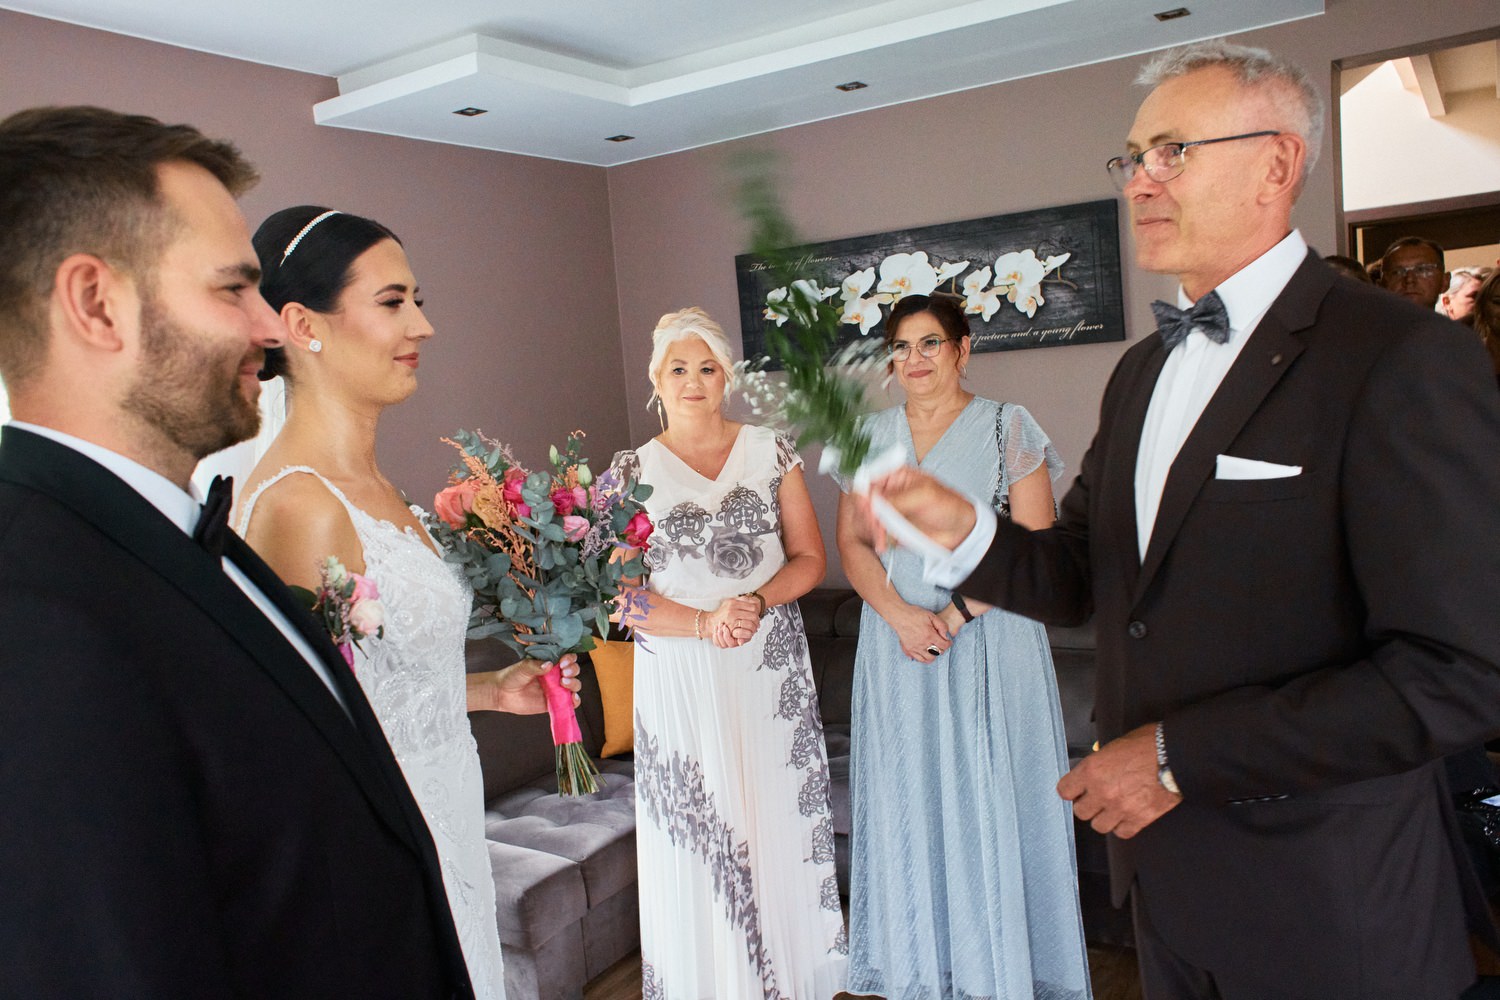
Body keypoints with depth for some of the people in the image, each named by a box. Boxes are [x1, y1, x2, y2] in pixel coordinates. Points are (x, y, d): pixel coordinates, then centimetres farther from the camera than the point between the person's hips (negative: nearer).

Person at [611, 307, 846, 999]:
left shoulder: (771, 451, 5)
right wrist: (704, 622, -18)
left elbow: (810, 560, 4)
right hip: (681, 679, -1)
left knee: (781, 824, 7)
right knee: (698, 838, 5)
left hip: (773, 669, 1)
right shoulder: (633, 471, 2)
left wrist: (755, 602, -14)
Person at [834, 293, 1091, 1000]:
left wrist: (955, 615, -15)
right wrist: (901, 615, -12)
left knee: (990, 797, 3)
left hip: (988, 641, -3)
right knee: (910, 798, 9)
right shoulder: (872, 436, 9)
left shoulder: (1007, 428, -2)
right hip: (898, 640, 3)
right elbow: (850, 540, 4)